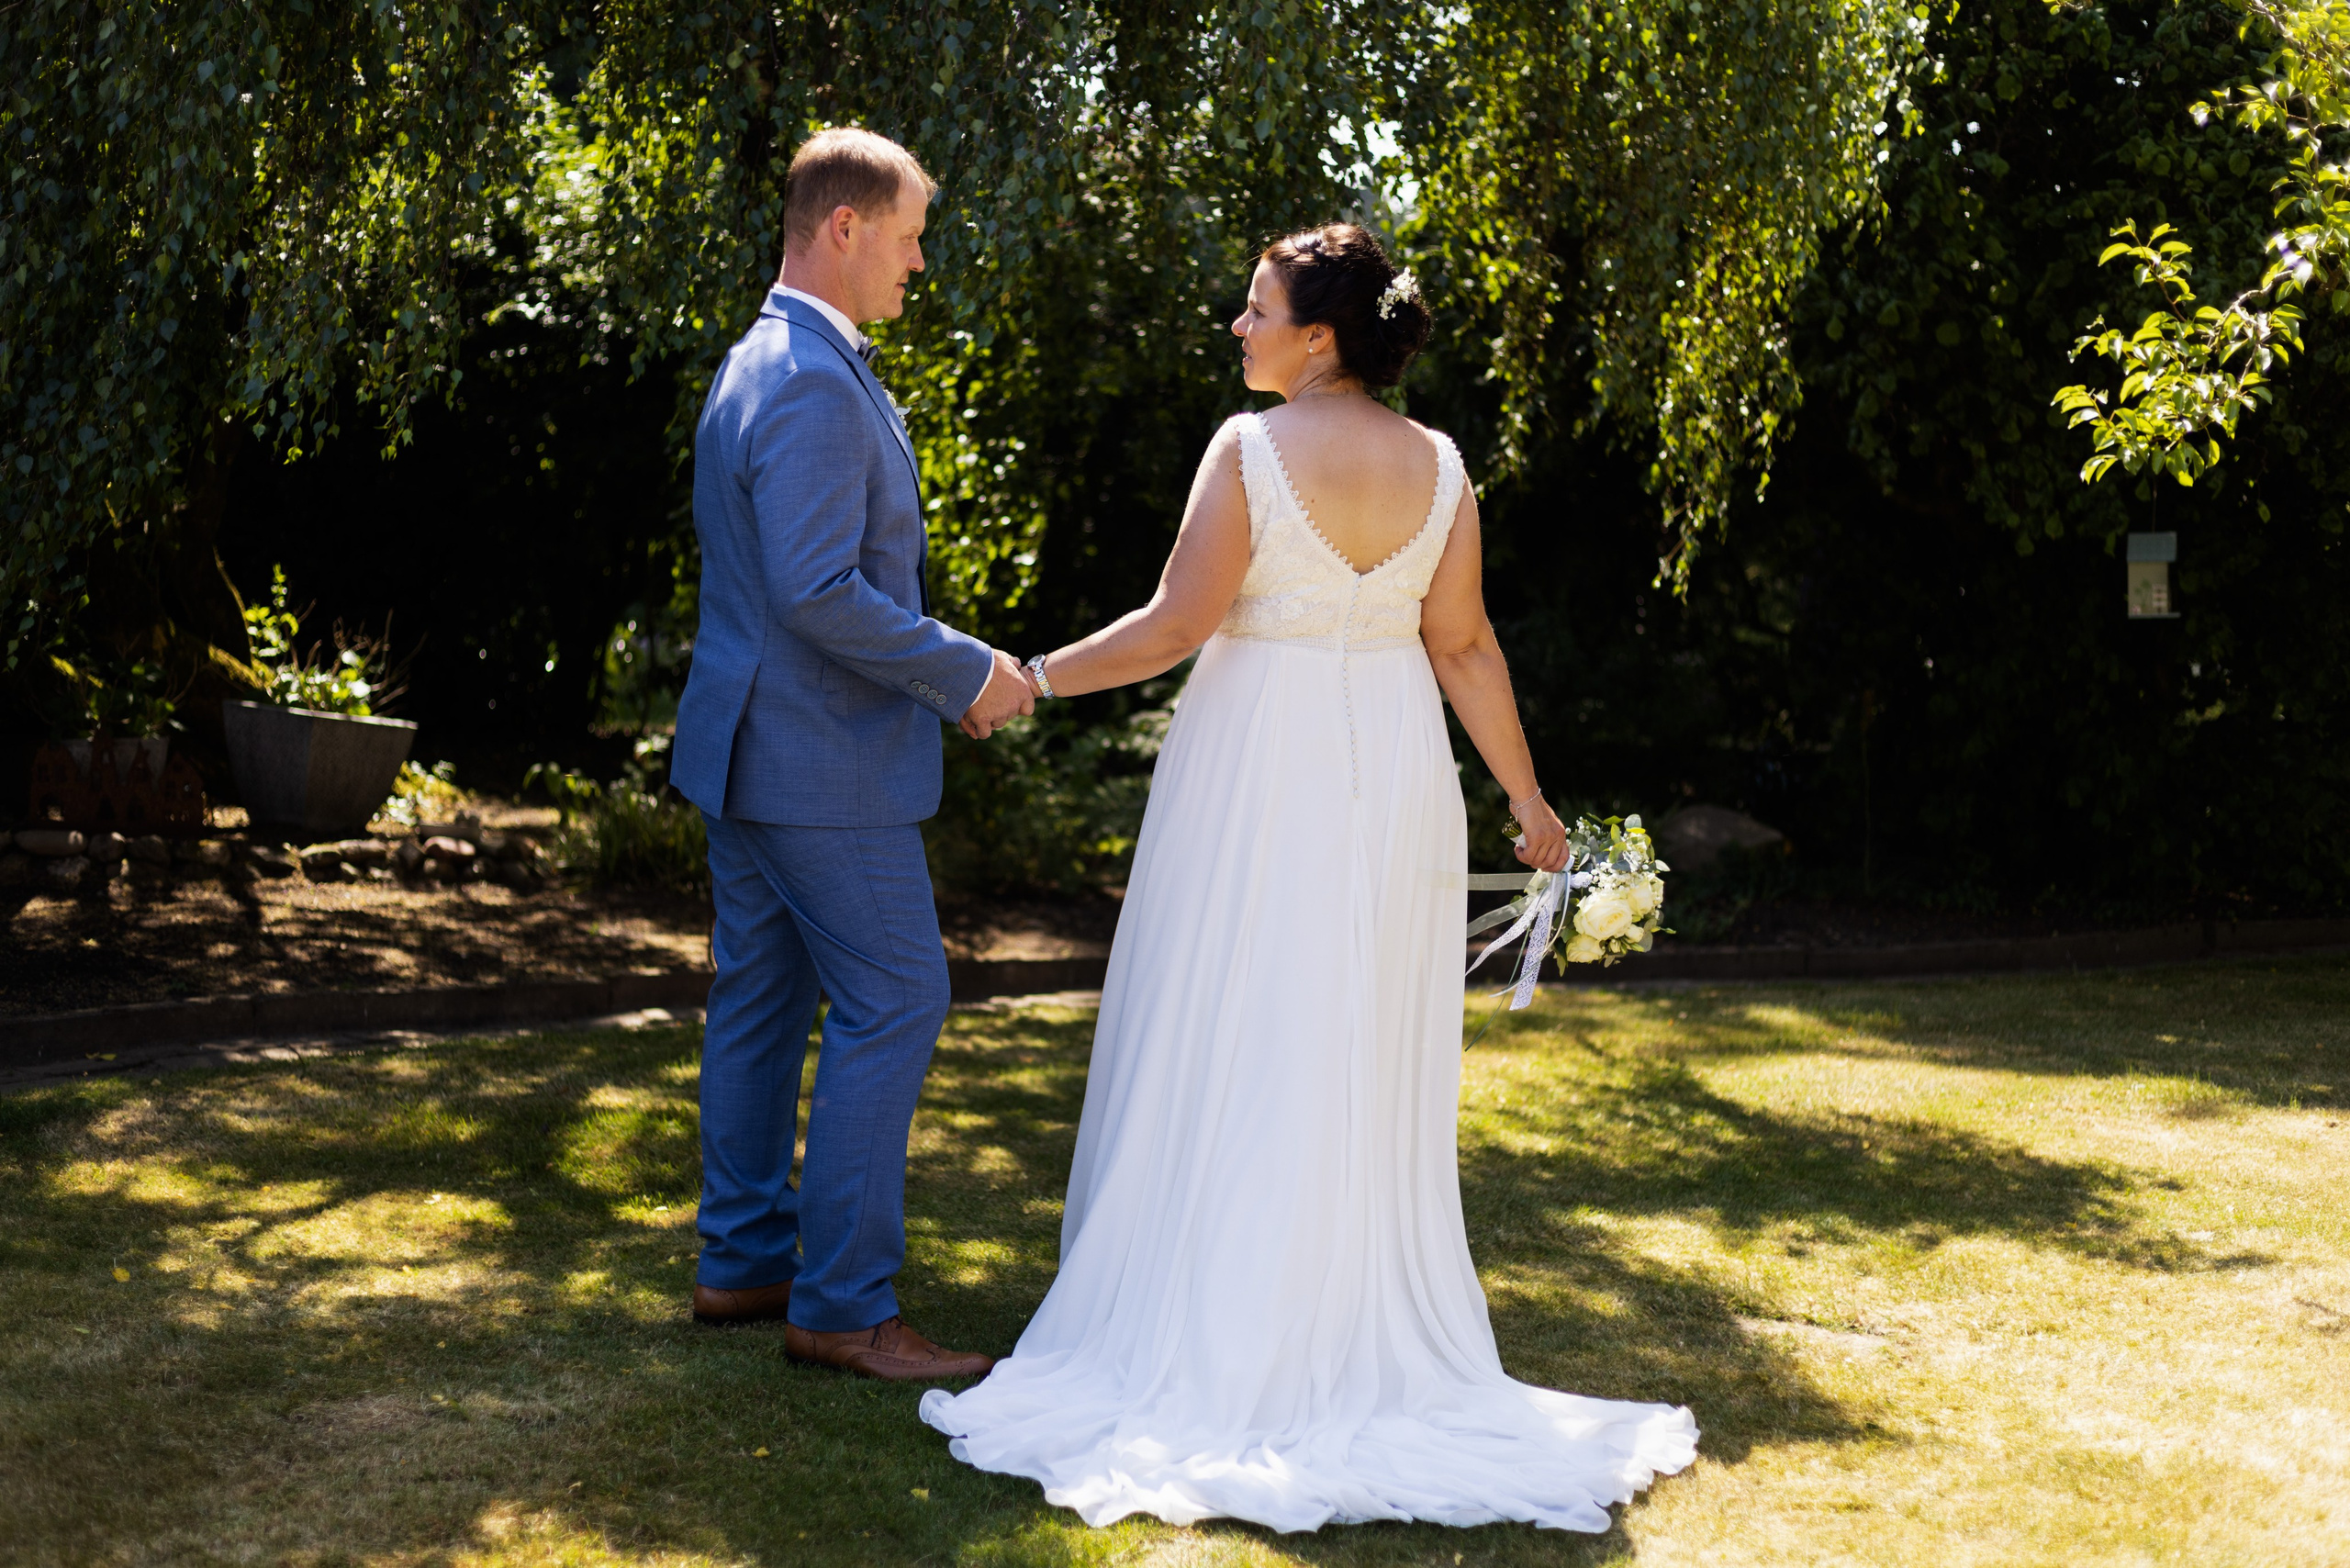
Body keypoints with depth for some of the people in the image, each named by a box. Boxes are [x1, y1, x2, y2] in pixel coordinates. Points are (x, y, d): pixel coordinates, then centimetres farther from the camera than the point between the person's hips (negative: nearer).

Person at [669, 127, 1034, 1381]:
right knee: (894, 1001, -6)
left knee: (762, 997, 15)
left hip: (746, 746, 11)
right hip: (819, 759, -11)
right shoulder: (817, 388, -20)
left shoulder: (754, 365, 14)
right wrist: (965, 672, -17)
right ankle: (842, 1303, -1)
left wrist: (931, 667, 16)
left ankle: (742, 1262, 24)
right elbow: (820, 592, -27)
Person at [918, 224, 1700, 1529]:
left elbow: (1179, 623, -13)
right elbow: (1463, 647, 3)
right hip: (1392, 780, 5)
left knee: (1232, 1045, 4)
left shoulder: (1252, 447, -10)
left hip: (1260, 765, -4)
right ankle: (1361, 1322, 18)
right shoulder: (1436, 465, 3)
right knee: (1363, 1061, 11)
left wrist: (1039, 676, -3)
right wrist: (1526, 798, 11)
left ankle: (1215, 1333, 9)